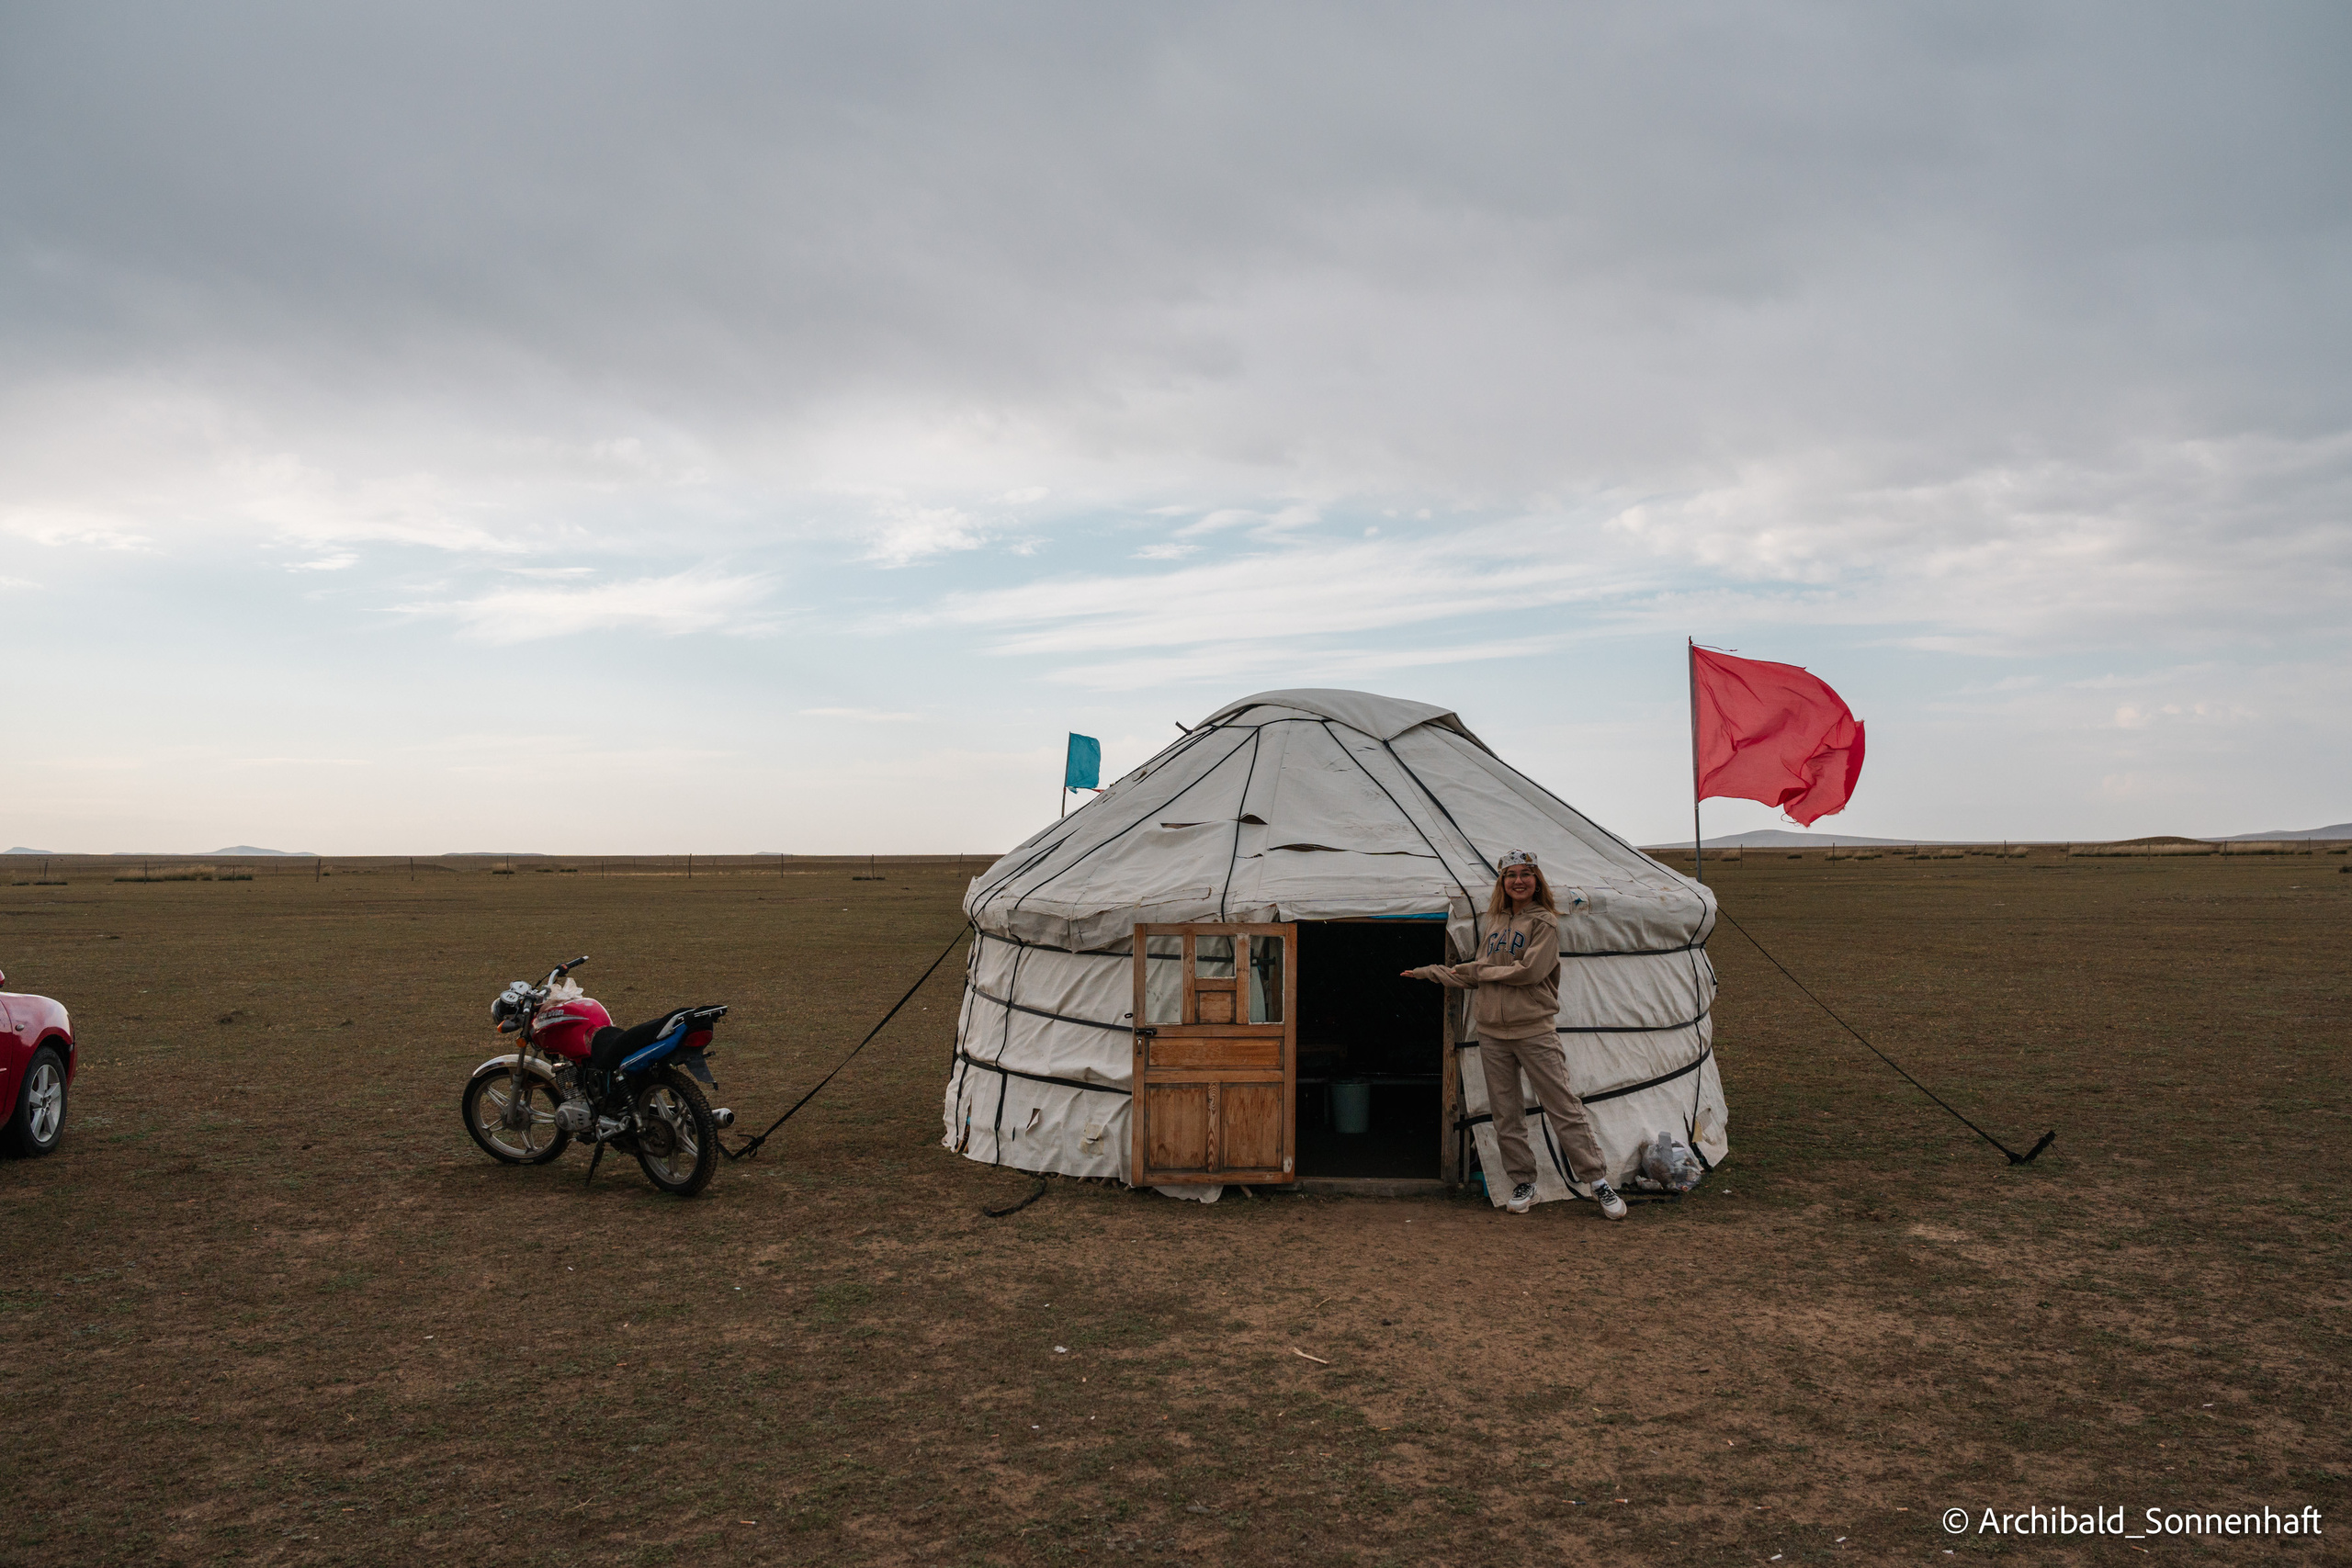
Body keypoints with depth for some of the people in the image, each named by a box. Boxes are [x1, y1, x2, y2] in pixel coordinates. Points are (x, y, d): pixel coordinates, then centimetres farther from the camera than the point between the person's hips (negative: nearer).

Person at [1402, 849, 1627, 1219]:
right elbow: (1477, 976, 17)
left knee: (1564, 1108, -4)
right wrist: (1429, 972, 16)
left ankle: (1598, 1182, 4)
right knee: (1505, 1115, 8)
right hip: (1492, 1033, 6)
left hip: (1535, 1030, -6)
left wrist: (1479, 969, -8)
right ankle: (1523, 1183, 19)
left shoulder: (1544, 922, -5)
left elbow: (1529, 971, -17)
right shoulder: (1496, 921, 13)